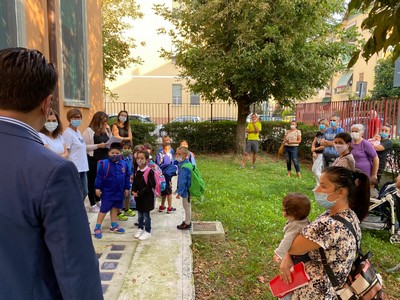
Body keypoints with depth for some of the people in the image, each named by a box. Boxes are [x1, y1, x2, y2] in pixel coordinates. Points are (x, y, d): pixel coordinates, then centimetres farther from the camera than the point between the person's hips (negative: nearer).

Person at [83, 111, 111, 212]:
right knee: (92, 182, 5)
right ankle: (93, 205, 17)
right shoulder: (89, 131, -9)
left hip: (104, 159, 7)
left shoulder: (105, 130, 12)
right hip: (93, 160, -7)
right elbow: (84, 147, -15)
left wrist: (109, 131, 4)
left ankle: (98, 201, 33)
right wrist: (98, 145, -19)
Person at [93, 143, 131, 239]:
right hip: (107, 192, -4)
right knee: (103, 210, 5)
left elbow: (127, 177, 6)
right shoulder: (104, 164, -15)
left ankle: (114, 226, 33)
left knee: (115, 208, 18)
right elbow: (99, 177, -10)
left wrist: (127, 188, 8)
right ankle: (97, 228, 18)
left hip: (119, 192, 4)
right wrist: (98, 188, -9)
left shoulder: (123, 164, -3)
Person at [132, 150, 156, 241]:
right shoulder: (137, 171, 4)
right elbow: (134, 183, 11)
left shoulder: (149, 171, -17)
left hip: (147, 197, -6)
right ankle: (140, 228, 35)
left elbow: (149, 186, -19)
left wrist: (139, 193, -19)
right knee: (140, 214, 18)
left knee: (146, 214, 4)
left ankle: (148, 231, 19)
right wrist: (133, 191, -8)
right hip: (138, 197, 6)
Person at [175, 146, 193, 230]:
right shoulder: (186, 163, 4)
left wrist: (179, 192, -20)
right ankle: (187, 221, 37)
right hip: (187, 189, 9)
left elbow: (182, 181, -26)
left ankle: (187, 224, 22)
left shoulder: (184, 167, -27)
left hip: (185, 189, -9)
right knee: (187, 206, 21)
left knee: (187, 206, 6)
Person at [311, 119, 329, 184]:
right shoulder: (318, 133, 13)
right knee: (318, 171, 10)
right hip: (316, 154, 7)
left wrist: (315, 149, -7)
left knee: (315, 170, -11)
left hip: (321, 154, -7)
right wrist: (314, 152, -4)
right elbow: (313, 143, 11)